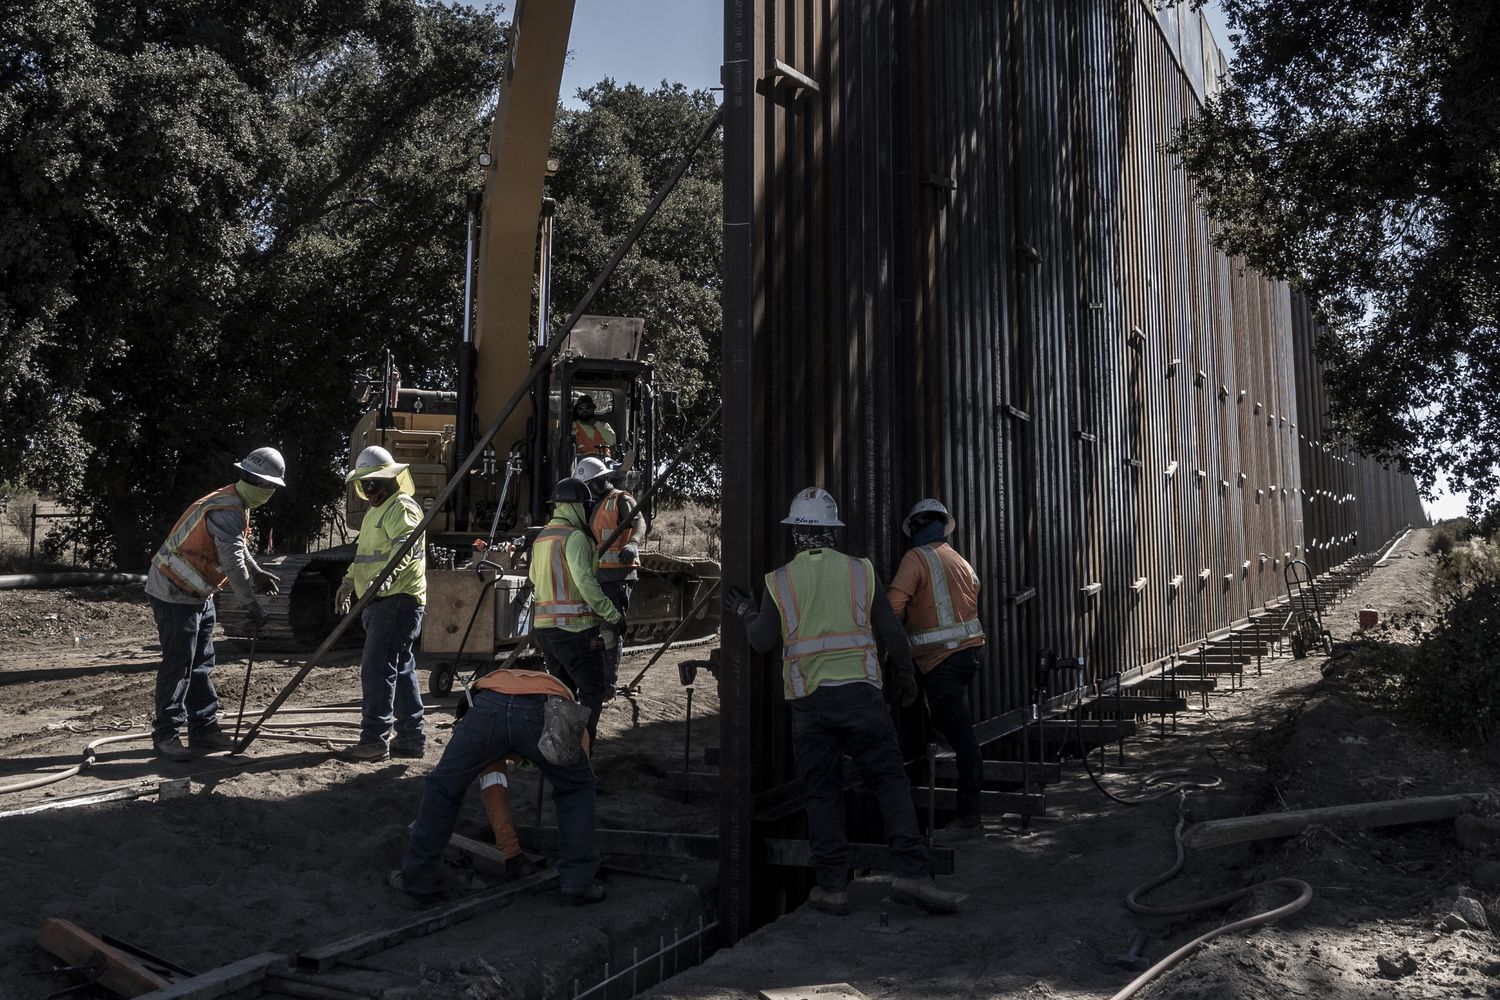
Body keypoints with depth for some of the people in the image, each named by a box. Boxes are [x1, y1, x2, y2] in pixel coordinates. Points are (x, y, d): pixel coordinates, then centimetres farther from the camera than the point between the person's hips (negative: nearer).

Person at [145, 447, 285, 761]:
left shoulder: (235, 505, 9)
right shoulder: (227, 511, -24)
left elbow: (237, 548, 26)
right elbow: (233, 563, -27)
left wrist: (257, 574, 23)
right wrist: (252, 604, -23)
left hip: (196, 594, 11)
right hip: (175, 594, -11)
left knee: (200, 664, 12)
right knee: (178, 665, -7)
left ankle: (204, 729, 17)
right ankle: (166, 735, -1)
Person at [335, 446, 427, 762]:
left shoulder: (402, 508, -9)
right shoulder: (375, 512, 23)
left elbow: (405, 546, -27)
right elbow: (365, 555, 33)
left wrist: (387, 573, -42)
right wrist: (350, 581, 22)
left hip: (398, 600, -10)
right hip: (381, 601, 10)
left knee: (377, 668, -12)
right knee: (400, 669, 12)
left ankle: (374, 739, -10)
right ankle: (412, 737, 17)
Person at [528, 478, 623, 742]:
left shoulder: (540, 538, 16)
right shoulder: (575, 536, -12)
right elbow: (585, 581, -21)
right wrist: (612, 615, -18)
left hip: (543, 625, 8)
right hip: (574, 626, -8)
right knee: (593, 689, -3)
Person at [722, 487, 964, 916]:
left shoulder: (779, 581, 3)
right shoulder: (861, 571, 3)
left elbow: (762, 642, 4)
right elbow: (892, 632, 5)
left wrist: (746, 613, 23)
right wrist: (907, 676, 19)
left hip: (808, 700, 1)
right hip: (860, 692, -1)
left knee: (822, 793, 9)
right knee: (890, 780, 5)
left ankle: (832, 886, 10)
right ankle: (913, 874, -3)